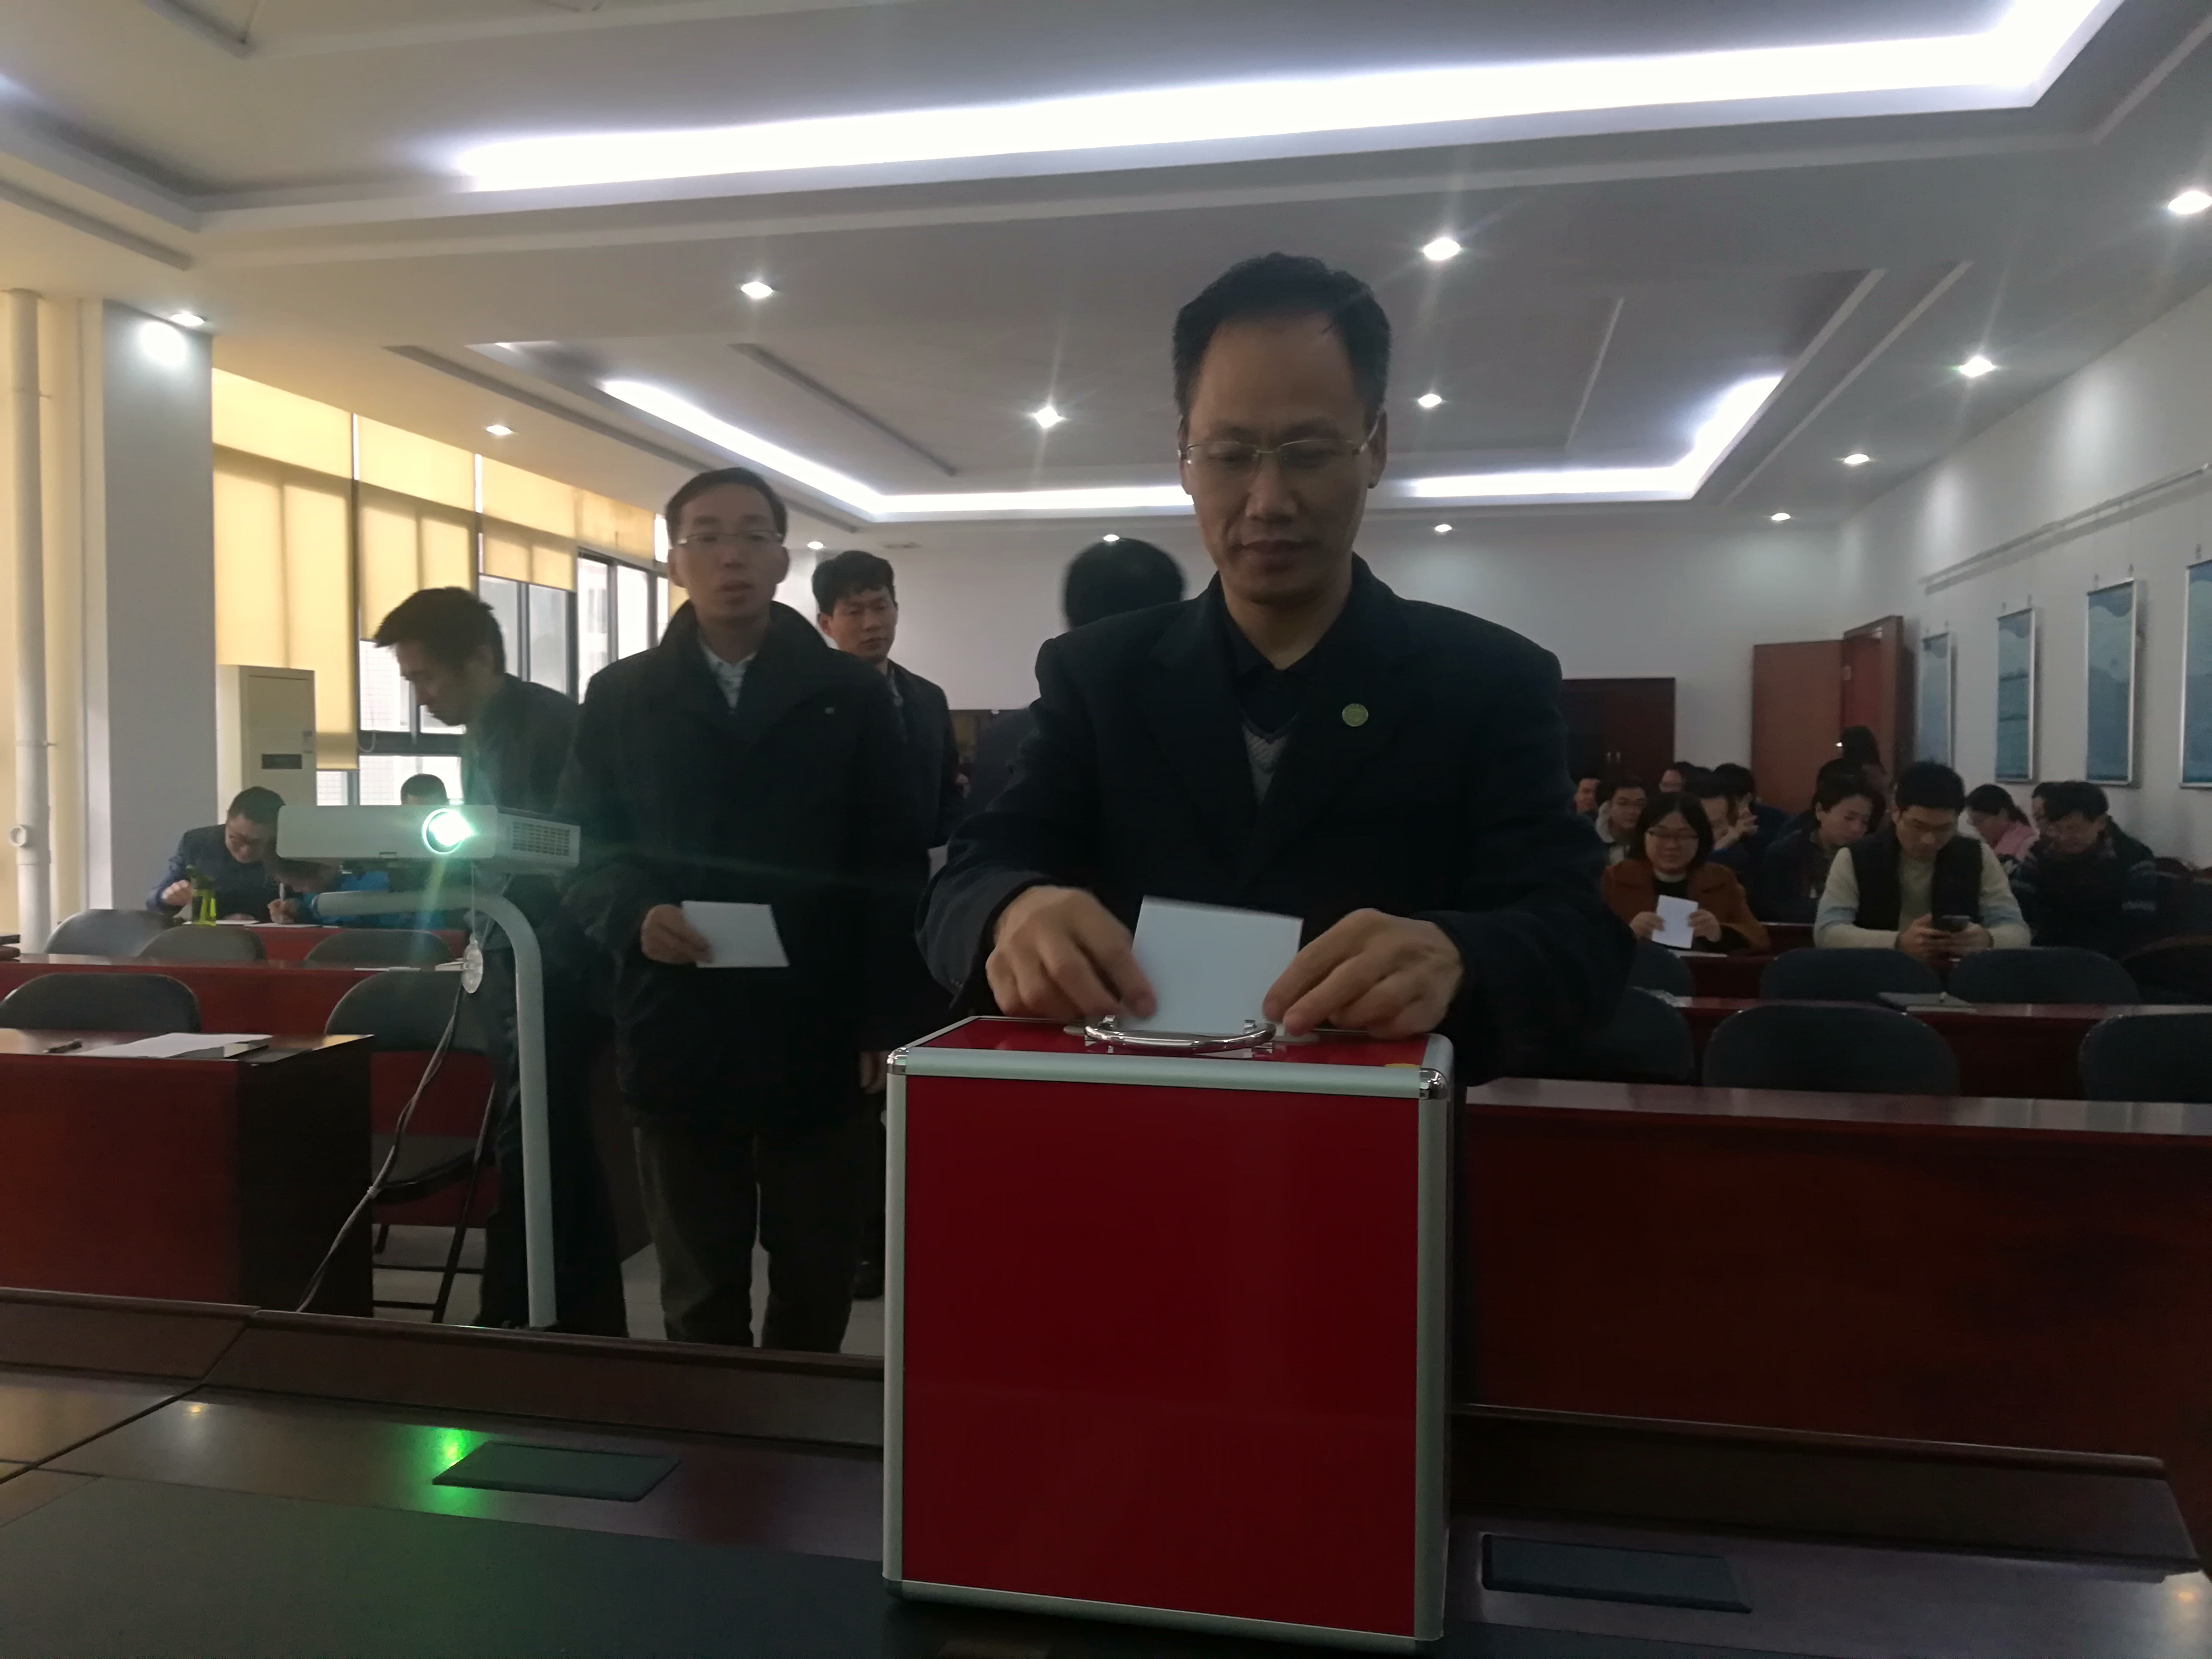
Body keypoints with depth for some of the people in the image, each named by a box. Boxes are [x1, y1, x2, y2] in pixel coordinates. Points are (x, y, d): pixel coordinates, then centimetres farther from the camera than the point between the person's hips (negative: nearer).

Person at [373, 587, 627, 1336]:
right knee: (560, 1149, 13)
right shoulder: (481, 735, 14)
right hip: (514, 966, 9)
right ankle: (590, 1324, 21)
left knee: (530, 1149, -5)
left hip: (557, 970, -9)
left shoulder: (553, 723, -12)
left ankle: (509, 1323, 4)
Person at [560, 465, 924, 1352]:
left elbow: (895, 867, 0)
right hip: (678, 1037, 1)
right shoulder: (619, 697, 7)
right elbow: (582, 849, 8)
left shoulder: (853, 694, 3)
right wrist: (633, 913, -14)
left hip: (820, 1037, 0)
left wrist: (884, 1020, -6)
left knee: (817, 1285, 12)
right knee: (698, 1290, 13)